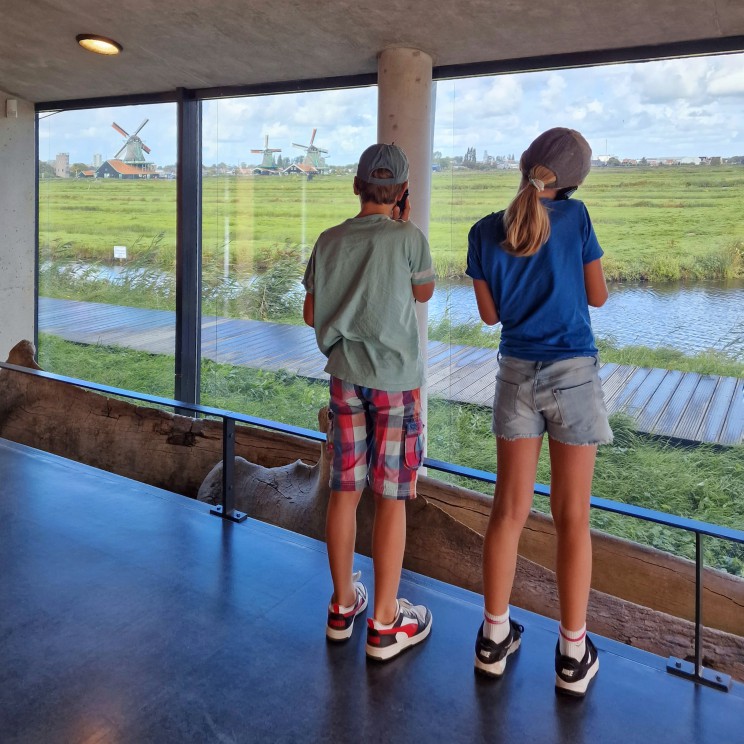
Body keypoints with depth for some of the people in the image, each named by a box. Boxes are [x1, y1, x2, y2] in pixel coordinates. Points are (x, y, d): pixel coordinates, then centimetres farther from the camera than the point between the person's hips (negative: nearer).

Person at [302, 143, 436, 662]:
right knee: (391, 497, 3)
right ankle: (386, 623, 13)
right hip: (397, 380, -4)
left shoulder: (330, 240, 4)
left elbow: (311, 314, 7)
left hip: (346, 377, 4)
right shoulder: (408, 237, -8)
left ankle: (343, 605, 26)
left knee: (345, 490, 12)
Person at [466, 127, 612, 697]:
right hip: (573, 376, -2)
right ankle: (573, 654, 18)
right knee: (572, 517, 6)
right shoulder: (574, 216, -8)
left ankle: (494, 638, 22)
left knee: (510, 510, 11)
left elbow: (490, 313, 6)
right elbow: (598, 296, 1)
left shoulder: (486, 232, -1)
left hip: (517, 375, 2)